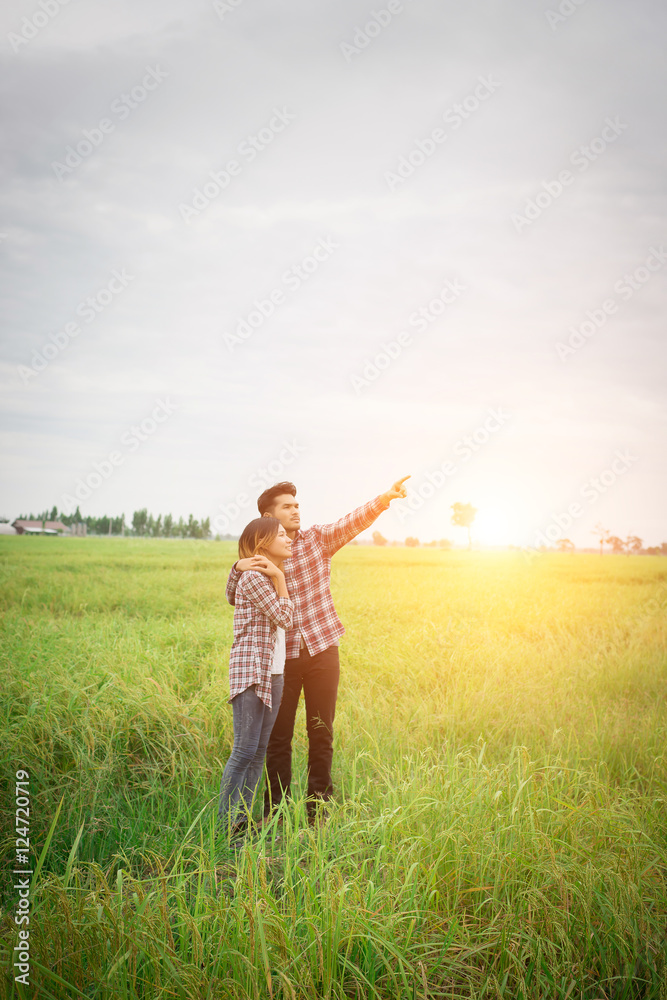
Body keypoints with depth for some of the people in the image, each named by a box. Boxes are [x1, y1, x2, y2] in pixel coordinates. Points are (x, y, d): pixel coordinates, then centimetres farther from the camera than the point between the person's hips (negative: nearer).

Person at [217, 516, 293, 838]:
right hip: (250, 670, -9)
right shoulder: (252, 577, -10)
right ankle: (225, 824, -1)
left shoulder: (270, 578, 18)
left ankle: (242, 820, 14)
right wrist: (279, 578, -7)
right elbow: (284, 618, -10)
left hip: (273, 672, 9)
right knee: (245, 749, -9)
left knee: (260, 750, 8)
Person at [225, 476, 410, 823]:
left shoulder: (318, 539, 3)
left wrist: (385, 498, -27)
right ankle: (275, 813, 16)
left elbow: (354, 521, -11)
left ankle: (318, 812, 18)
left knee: (321, 734, 7)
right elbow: (234, 598, -5)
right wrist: (239, 568, -25)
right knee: (278, 736, 5)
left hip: (322, 651, 0)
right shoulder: (260, 556, 4)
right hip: (282, 655, 0)